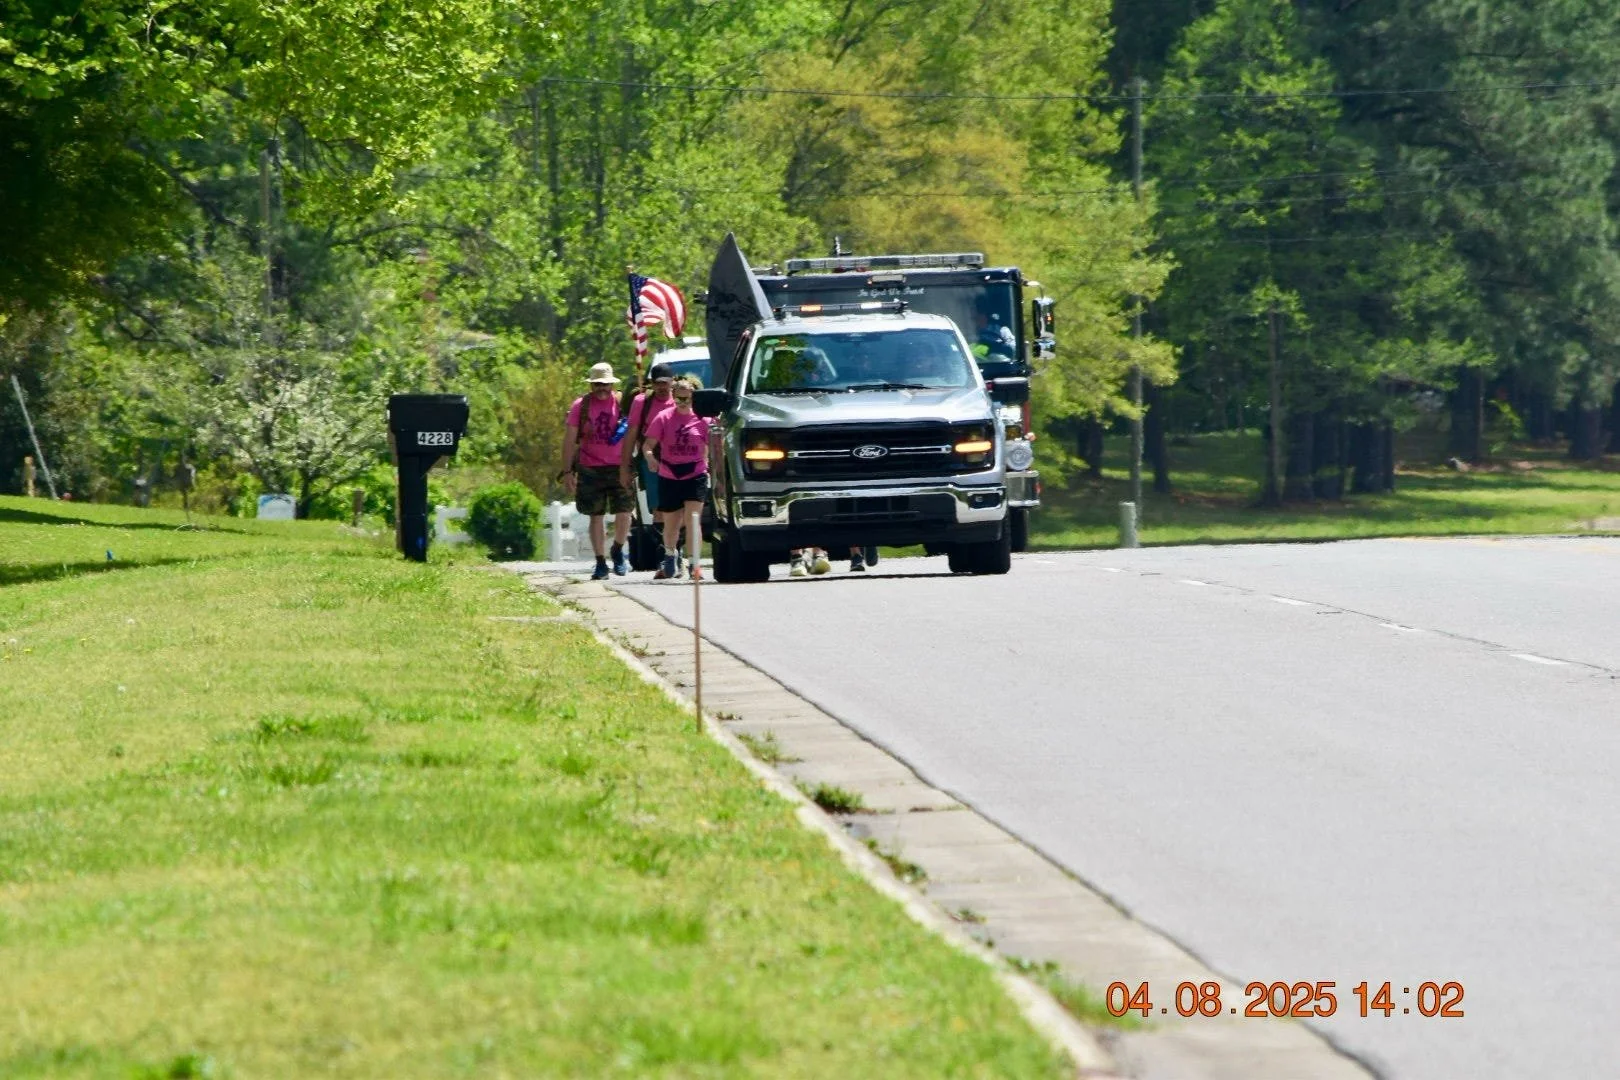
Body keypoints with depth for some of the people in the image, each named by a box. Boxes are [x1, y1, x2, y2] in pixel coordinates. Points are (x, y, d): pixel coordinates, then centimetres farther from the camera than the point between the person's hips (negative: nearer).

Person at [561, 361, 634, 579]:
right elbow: (569, 439, 4)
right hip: (590, 470, 0)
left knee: (624, 512, -7)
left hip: (618, 469, 0)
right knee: (596, 517, 3)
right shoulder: (580, 406, 2)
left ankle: (618, 551, 19)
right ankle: (601, 563, 11)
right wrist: (568, 471, -1)